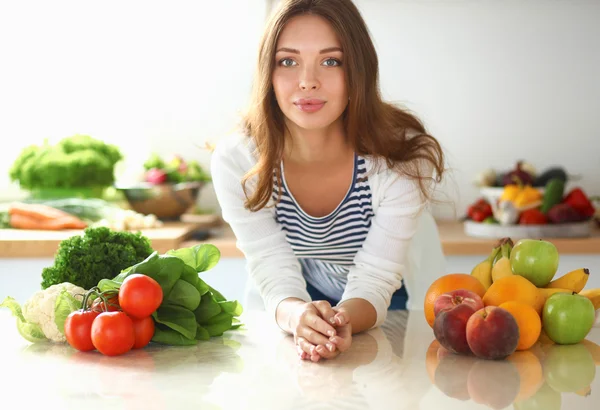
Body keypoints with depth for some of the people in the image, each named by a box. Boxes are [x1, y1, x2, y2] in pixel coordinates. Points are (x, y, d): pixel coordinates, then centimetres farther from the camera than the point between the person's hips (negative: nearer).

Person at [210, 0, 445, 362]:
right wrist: (297, 315, -46)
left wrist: (344, 320, -48)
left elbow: (373, 282, -24)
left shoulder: (405, 158, -25)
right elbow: (276, 277, -22)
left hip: (371, 321, -3)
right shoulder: (236, 162, -21)